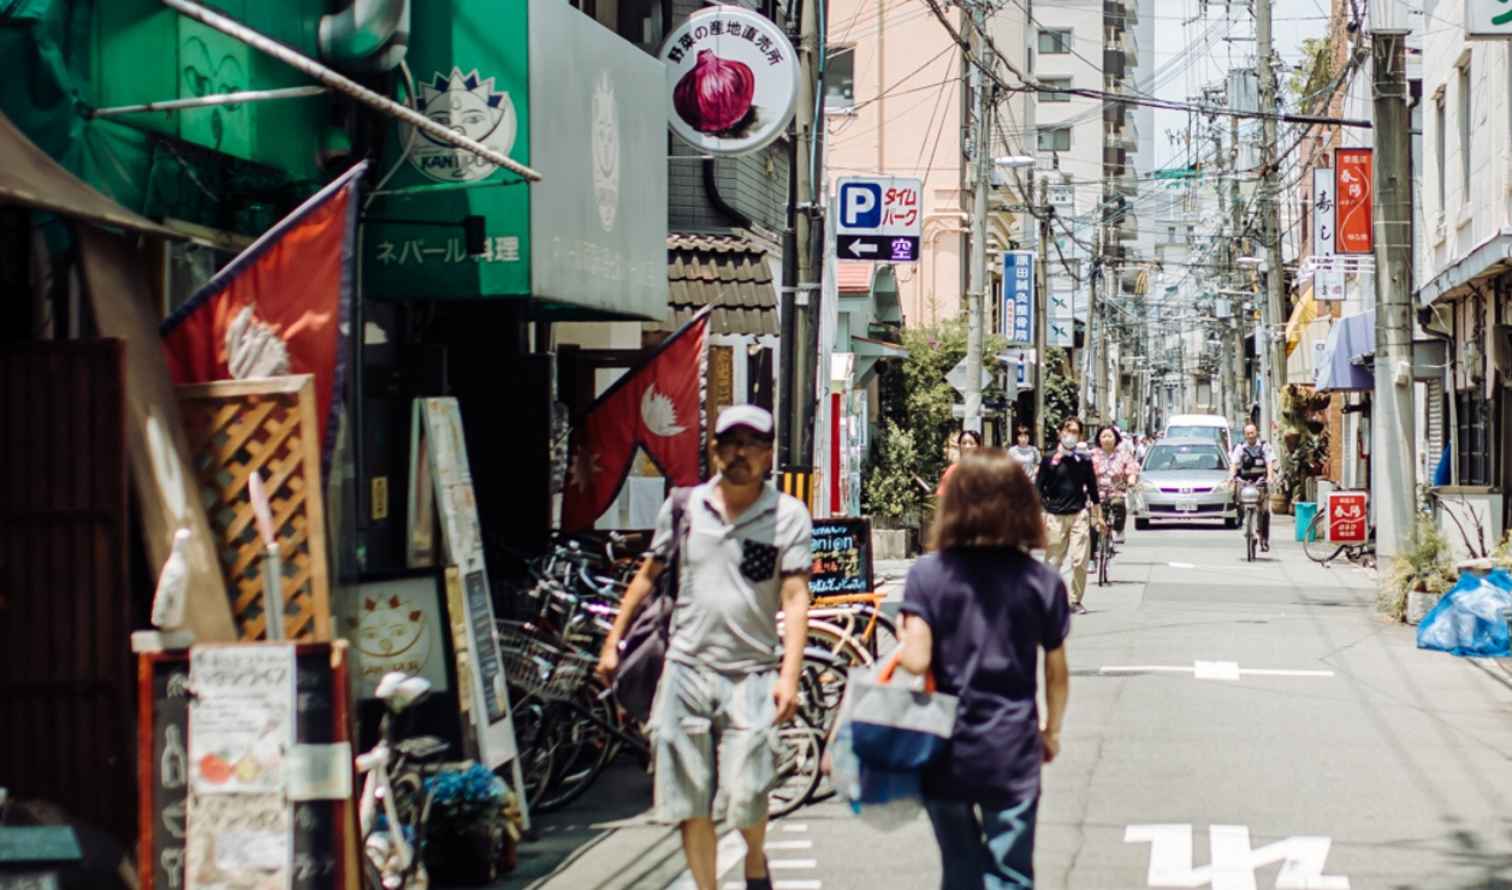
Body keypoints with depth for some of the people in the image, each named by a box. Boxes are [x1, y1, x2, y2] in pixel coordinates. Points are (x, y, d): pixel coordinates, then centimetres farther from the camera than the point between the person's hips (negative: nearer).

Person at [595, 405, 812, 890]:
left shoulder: (789, 515, -2)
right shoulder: (683, 507, 5)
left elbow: (795, 598, -6)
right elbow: (649, 574, 17)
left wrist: (789, 676, -16)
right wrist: (613, 641, 17)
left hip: (752, 674, -2)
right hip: (687, 669, 2)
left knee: (745, 795, -10)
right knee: (690, 803, 2)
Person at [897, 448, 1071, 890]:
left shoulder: (927, 573, -6)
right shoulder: (1042, 581, -2)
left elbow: (916, 660, -15)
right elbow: (1056, 671, 4)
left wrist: (902, 645, 8)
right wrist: (1051, 731, 19)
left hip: (945, 749, 1)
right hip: (1011, 753, -1)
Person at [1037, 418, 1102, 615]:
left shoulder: (1084, 459, 8)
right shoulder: (1049, 459, 2)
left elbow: (1092, 488, 17)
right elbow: (1038, 489, 4)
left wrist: (1098, 516, 18)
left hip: (1079, 513, 1)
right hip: (1055, 516, -1)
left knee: (1080, 562, -4)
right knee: (1052, 562, 0)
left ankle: (1076, 601, 8)